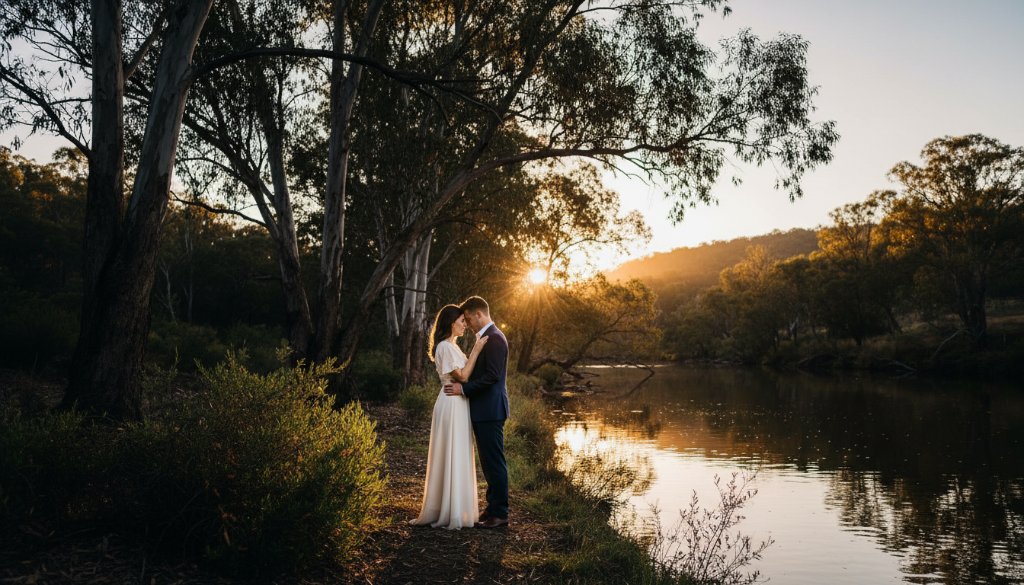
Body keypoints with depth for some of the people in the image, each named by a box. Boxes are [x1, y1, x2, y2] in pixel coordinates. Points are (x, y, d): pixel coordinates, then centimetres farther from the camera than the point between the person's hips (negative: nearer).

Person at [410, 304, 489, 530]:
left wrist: (476, 349, 10)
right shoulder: (445, 347, -14)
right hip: (452, 405, -10)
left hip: (459, 405, 10)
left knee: (457, 457, 14)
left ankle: (449, 508, 23)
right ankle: (450, 513, 2)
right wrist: (476, 350, -15)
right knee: (452, 457, -5)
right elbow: (462, 376, -18)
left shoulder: (452, 346, 17)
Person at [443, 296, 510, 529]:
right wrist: (463, 383, 13)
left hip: (490, 410, -10)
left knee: (494, 461, -3)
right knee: (489, 461, 15)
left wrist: (464, 388, -18)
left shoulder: (494, 338, -16)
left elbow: (492, 376, -23)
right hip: (484, 410, 10)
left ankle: (500, 514, 4)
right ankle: (493, 507, 24)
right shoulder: (486, 337, 16)